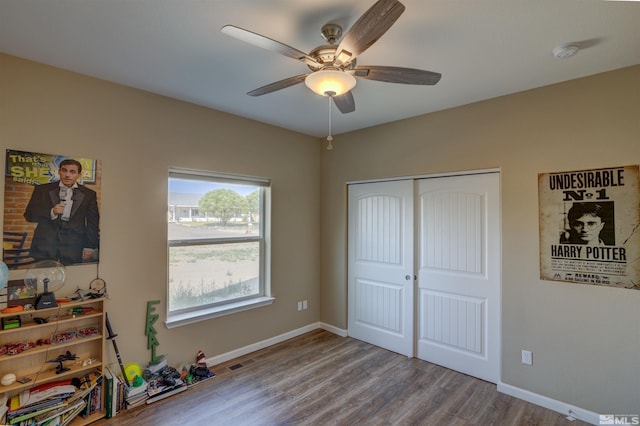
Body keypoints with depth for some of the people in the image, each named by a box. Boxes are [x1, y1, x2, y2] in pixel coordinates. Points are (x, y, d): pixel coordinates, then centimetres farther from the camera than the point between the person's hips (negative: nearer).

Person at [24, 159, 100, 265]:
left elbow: (92, 224, 3)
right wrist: (51, 212, -14)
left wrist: (90, 247, -2)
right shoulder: (42, 189, 7)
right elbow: (28, 215, 5)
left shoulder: (89, 194, 4)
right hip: (45, 245, 1)